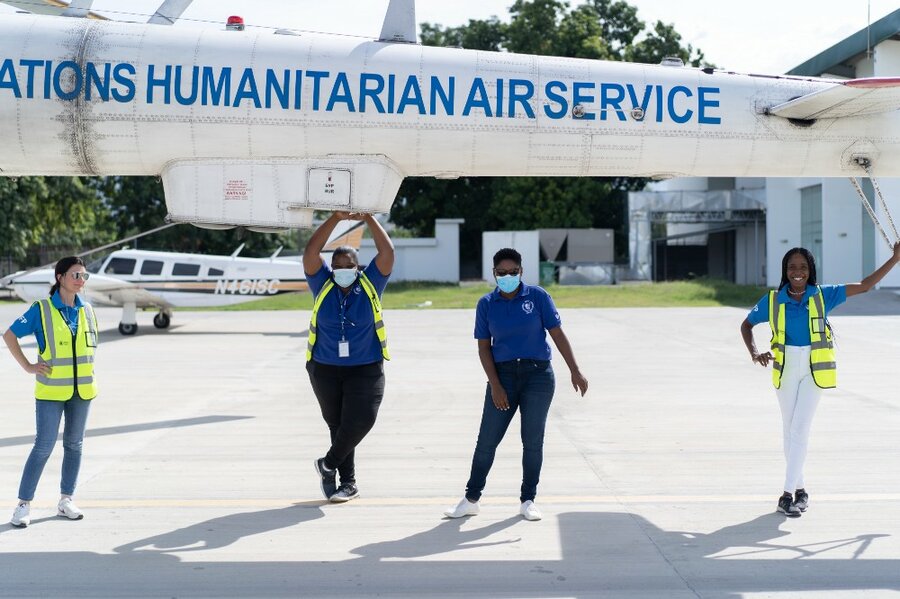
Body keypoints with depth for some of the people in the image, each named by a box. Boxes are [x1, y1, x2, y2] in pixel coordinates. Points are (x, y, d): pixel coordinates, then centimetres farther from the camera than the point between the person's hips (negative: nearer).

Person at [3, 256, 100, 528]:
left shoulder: (87, 310, 5)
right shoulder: (41, 310, -8)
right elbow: (10, 335, -2)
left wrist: (86, 368, 11)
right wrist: (28, 366, -5)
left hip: (82, 389, 5)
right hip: (51, 391, -5)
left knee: (74, 444, 10)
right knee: (44, 446, -5)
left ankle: (66, 500, 21)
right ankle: (23, 503, 4)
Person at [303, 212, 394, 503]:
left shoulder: (370, 285, -1)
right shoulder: (323, 286, 0)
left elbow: (387, 253, -10)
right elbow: (310, 253, -12)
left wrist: (368, 218, -14)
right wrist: (336, 218, -16)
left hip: (365, 370, -1)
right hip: (325, 369, 2)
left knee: (360, 420, -17)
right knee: (337, 424, 9)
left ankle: (328, 464, 7)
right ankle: (348, 482, 21)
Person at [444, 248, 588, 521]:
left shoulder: (537, 296, -1)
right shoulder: (486, 304, 2)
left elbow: (557, 334, 1)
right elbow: (484, 347, 3)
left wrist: (575, 371, -3)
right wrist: (495, 385, -5)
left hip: (538, 374, -1)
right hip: (503, 375, 1)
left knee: (533, 440, 4)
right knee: (487, 440, 1)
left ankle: (528, 500, 16)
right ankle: (471, 499, 12)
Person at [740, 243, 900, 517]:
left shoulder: (823, 296, -2)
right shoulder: (772, 300, -1)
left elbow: (865, 285, 2)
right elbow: (746, 325, 11)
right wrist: (754, 353, -6)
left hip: (814, 370, -2)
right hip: (785, 369, 2)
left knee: (800, 429, -10)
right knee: (789, 430, 8)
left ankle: (788, 494, -9)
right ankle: (799, 489, 24)